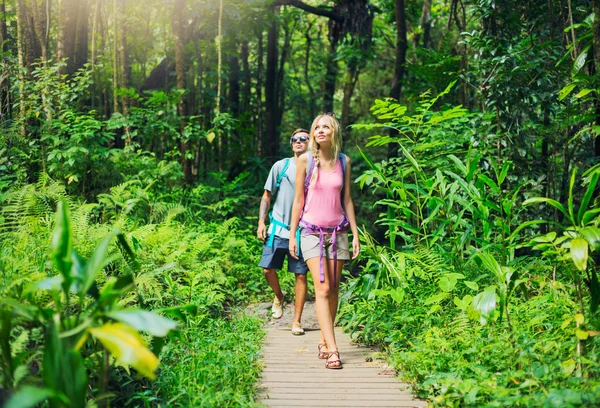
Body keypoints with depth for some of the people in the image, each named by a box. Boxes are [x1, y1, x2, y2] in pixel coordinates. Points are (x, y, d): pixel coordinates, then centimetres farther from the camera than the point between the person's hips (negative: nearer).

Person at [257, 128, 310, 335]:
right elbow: (267, 196, 9)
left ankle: (297, 321, 8)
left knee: (301, 274, -1)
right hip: (278, 228, 1)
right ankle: (279, 296, 30)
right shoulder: (281, 166, 5)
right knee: (268, 269, -2)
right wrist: (261, 222, 0)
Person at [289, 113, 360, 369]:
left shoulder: (344, 161, 5)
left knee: (333, 289, 3)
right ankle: (332, 350, -16)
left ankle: (324, 342, 16)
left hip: (338, 231, 3)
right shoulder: (305, 160, -2)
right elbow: (298, 199, 2)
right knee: (322, 289, -12)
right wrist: (292, 234, 2)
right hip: (312, 231, -3)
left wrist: (355, 233, 7)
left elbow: (347, 199, 10)